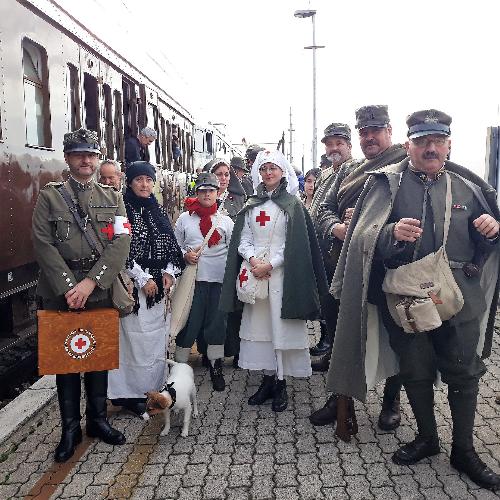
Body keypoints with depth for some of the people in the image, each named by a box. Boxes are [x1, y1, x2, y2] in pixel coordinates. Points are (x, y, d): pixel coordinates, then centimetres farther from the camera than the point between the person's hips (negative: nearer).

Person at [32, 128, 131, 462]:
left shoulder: (113, 198, 7)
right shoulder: (50, 196, 3)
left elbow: (121, 243, -4)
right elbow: (43, 244, -6)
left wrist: (90, 282, -15)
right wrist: (69, 287, -15)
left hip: (100, 291, 2)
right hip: (60, 291, -1)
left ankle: (98, 419, 29)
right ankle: (70, 428, 22)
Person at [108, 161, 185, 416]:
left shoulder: (158, 210, 13)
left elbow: (171, 244, 16)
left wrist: (169, 272, 0)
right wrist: (143, 279, -14)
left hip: (159, 284, 6)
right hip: (134, 286, -6)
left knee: (158, 337, 11)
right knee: (136, 338, -3)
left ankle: (154, 389, 23)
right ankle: (133, 394, 10)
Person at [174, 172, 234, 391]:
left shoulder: (226, 221, 8)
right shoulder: (184, 218, 7)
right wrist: (185, 255, -8)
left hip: (219, 278, 1)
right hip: (193, 277, -1)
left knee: (217, 321, 6)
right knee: (189, 321, 2)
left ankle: (216, 367, 21)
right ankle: (180, 364, 18)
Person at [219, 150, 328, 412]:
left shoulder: (292, 205, 0)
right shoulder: (251, 205, 12)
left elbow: (294, 244, -6)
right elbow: (243, 238, 7)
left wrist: (270, 264, -14)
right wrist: (253, 259, -11)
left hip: (281, 272, -4)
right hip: (255, 270, 4)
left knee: (280, 324, -2)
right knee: (259, 323, 5)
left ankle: (280, 383, 8)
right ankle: (268, 378, 16)